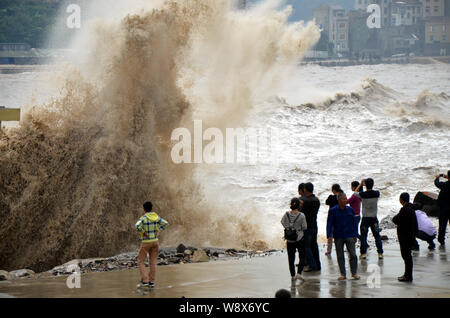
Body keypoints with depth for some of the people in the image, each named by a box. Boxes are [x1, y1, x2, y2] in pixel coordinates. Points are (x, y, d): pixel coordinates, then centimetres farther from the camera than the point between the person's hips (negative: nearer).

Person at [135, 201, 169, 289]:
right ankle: (151, 282, 5)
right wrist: (158, 231, 3)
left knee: (141, 262, 4)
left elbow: (137, 226, -32)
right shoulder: (156, 217, 2)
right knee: (153, 262, 6)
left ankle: (144, 281, -5)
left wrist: (144, 233, -19)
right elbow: (166, 223, 5)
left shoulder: (143, 218, -15)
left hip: (146, 243, -5)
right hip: (155, 241, 5)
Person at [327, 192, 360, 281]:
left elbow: (354, 223, 11)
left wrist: (355, 235, 9)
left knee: (353, 254, -6)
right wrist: (329, 236, -9)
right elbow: (329, 224, -1)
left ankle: (354, 273, 7)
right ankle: (343, 274, 13)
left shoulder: (350, 210, 4)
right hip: (338, 237, -1)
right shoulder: (333, 211, -2)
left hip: (349, 236, 1)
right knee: (340, 256, 4)